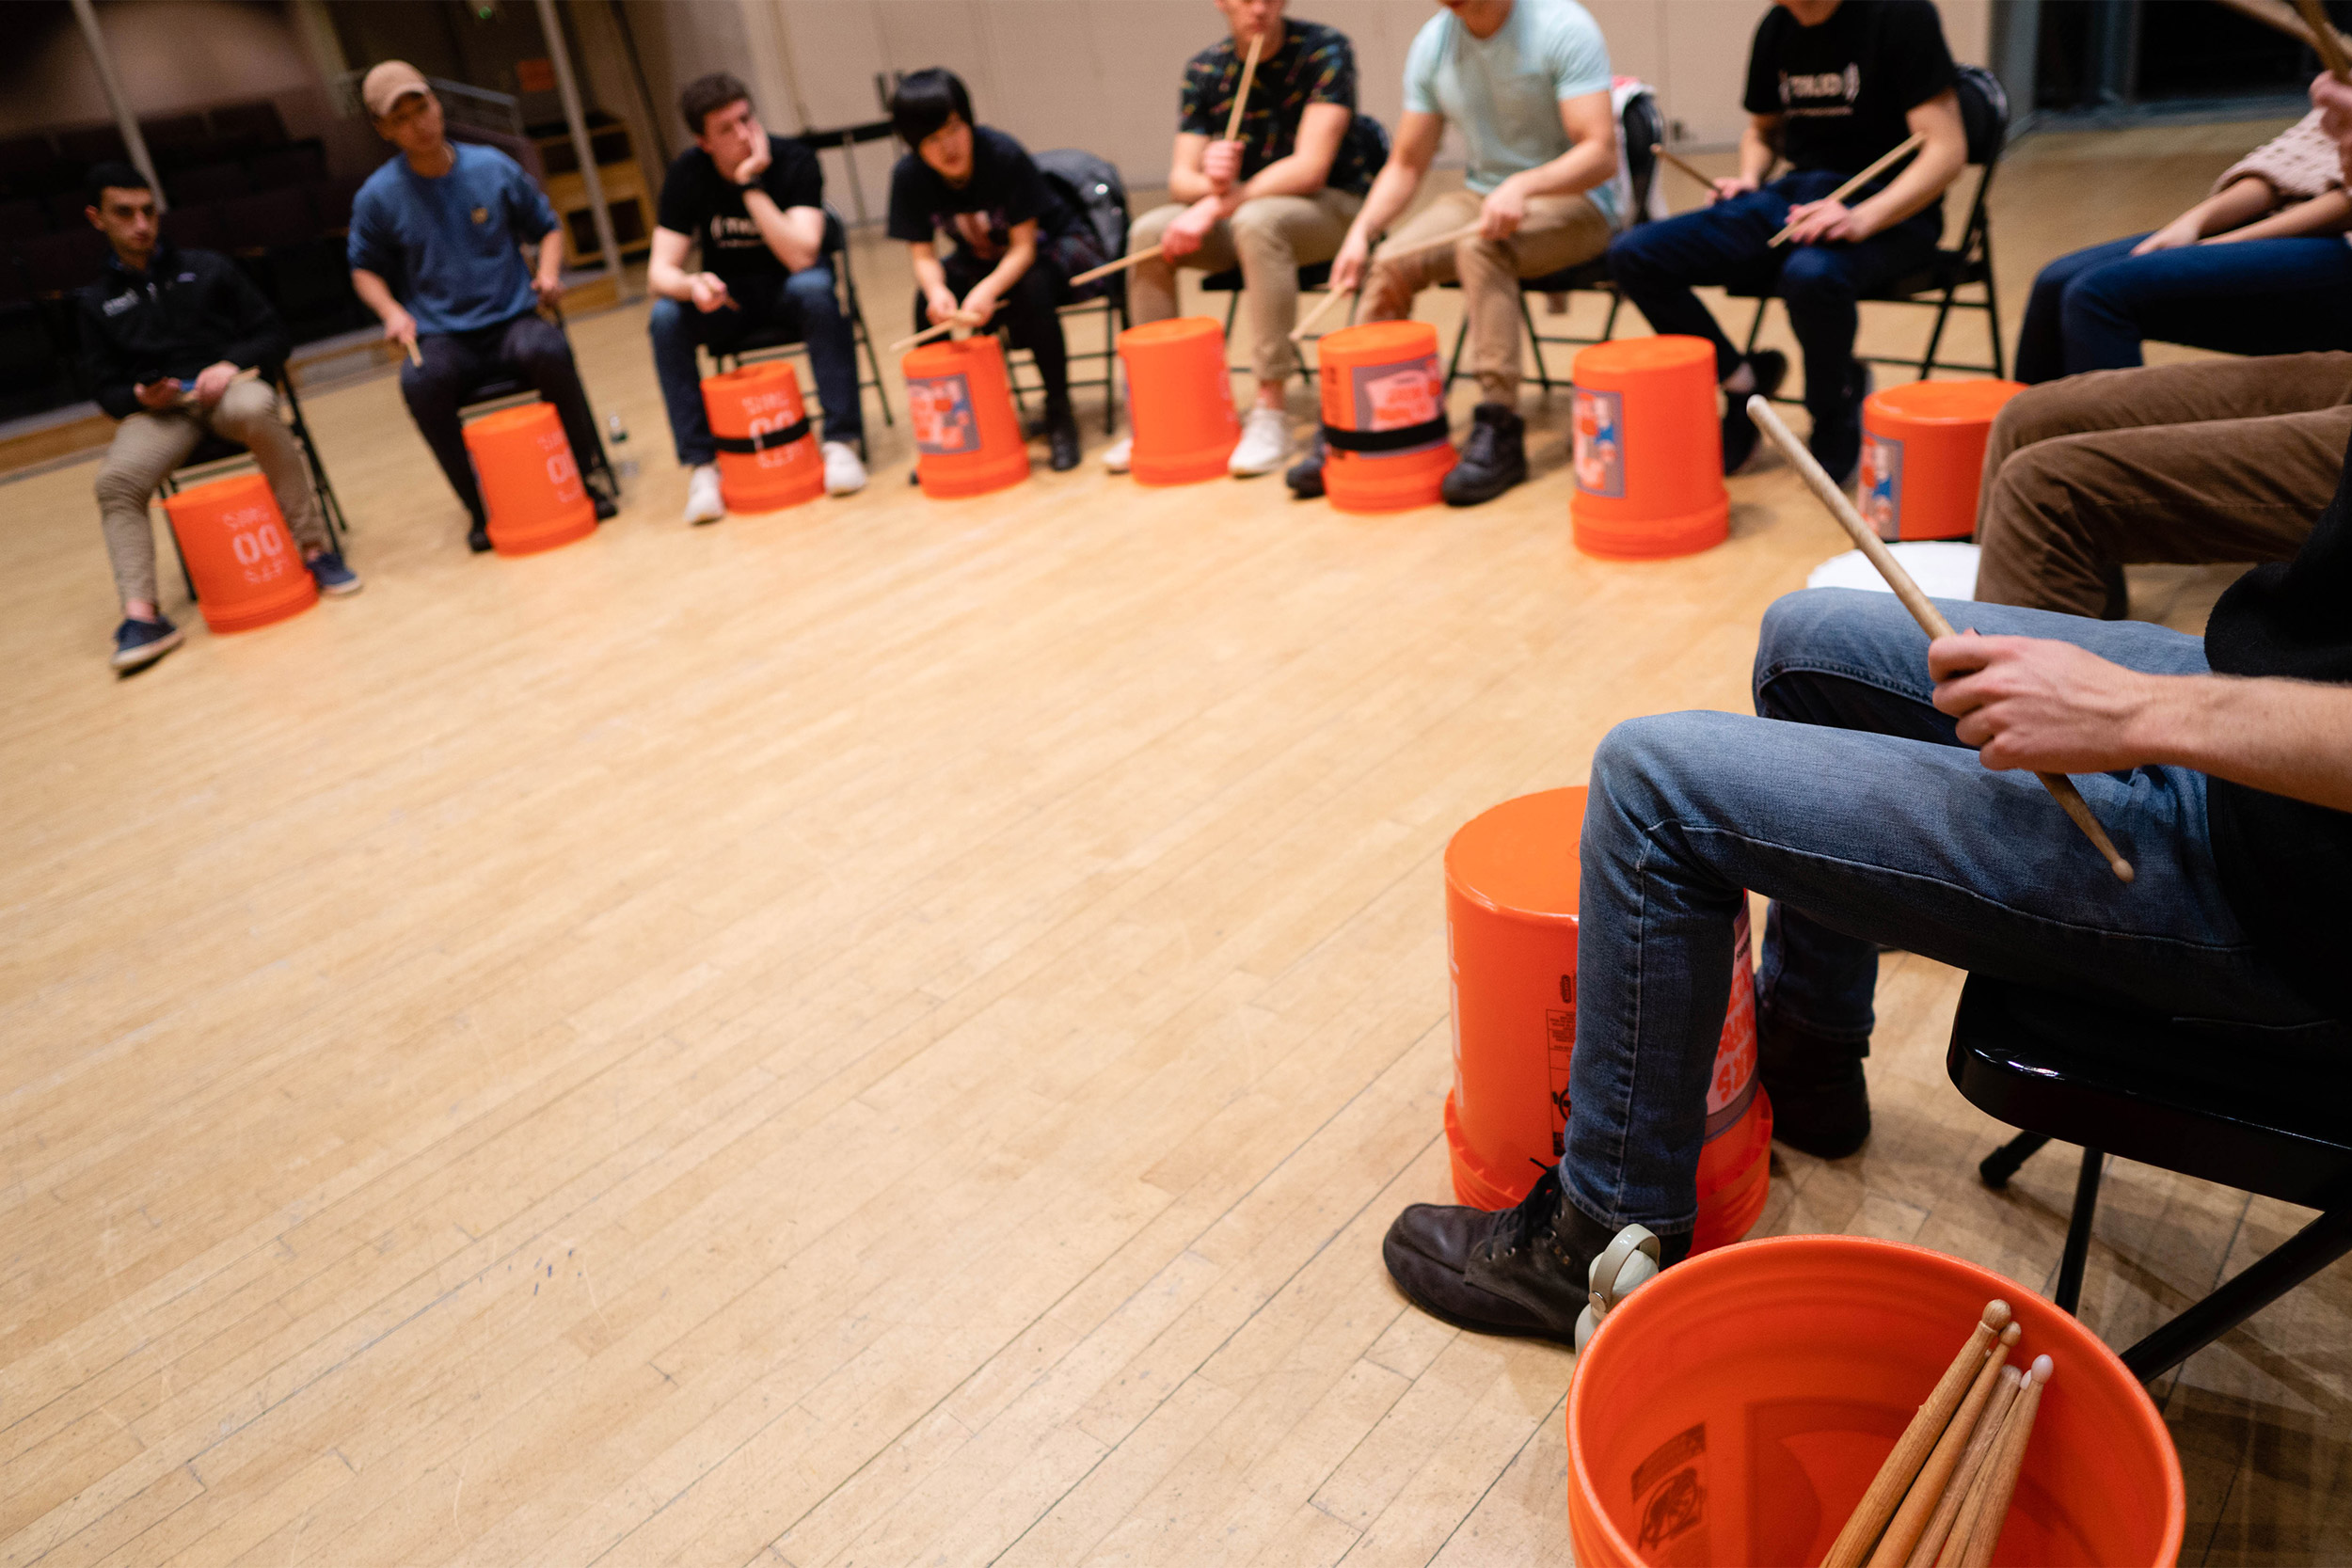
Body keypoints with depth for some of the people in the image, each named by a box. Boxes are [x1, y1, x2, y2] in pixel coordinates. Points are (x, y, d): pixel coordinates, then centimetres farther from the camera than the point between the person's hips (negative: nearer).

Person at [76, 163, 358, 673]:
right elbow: (103, 386, 16)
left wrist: (231, 364, -10)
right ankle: (142, 614, -33)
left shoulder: (208, 269, 14)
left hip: (229, 386, -2)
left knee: (255, 411, -40)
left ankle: (314, 546, -33)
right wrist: (139, 397, -8)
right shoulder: (97, 302, 17)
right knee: (115, 481, -29)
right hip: (157, 408, 2)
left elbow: (273, 335, 10)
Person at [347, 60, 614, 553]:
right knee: (419, 383, -33)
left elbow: (545, 227, 14)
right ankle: (481, 508, -15)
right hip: (441, 337, 0)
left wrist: (548, 271, -6)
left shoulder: (493, 168, 2)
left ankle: (590, 473, -13)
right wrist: (392, 311, -7)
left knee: (546, 350, -34)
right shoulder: (377, 197, 1)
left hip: (513, 318, 0)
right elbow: (364, 269, 12)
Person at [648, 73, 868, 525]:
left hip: (788, 286, -2)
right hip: (726, 296, 2)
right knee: (665, 318, -27)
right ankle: (701, 464, -22)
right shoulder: (687, 174, -11)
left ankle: (841, 441, -31)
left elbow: (800, 257, -30)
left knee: (815, 290, -36)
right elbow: (660, 270, -15)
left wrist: (753, 186, -34)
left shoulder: (794, 161, -18)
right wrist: (693, 284, -38)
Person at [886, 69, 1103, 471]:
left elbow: (1024, 247, -26)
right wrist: (936, 287, -37)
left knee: (1031, 288, -36)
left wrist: (989, 288, -45)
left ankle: (1059, 412, -17)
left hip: (1050, 245, -4)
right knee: (927, 300, -24)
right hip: (982, 257, 4)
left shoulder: (1003, 155, -28)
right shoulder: (909, 177, -17)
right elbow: (923, 255, -13)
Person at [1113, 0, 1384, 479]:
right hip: (1240, 207, 5)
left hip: (1332, 203, -5)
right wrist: (1210, 182, -29)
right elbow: (1179, 181, -5)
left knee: (1256, 221, -36)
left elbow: (1310, 168, -23)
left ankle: (1271, 409, -33)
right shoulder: (1203, 71, 0)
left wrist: (1219, 205, -29)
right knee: (1148, 232, -18)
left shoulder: (1325, 50, -13)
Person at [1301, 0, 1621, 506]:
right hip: (1480, 195, 5)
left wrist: (1522, 185, -38)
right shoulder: (1431, 44, 0)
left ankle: (1498, 426, -31)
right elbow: (1406, 165, 5)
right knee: (1389, 264, -21)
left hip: (1573, 200, -5)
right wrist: (1361, 229, -12)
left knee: (1481, 247, -35)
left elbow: (1601, 155, -22)